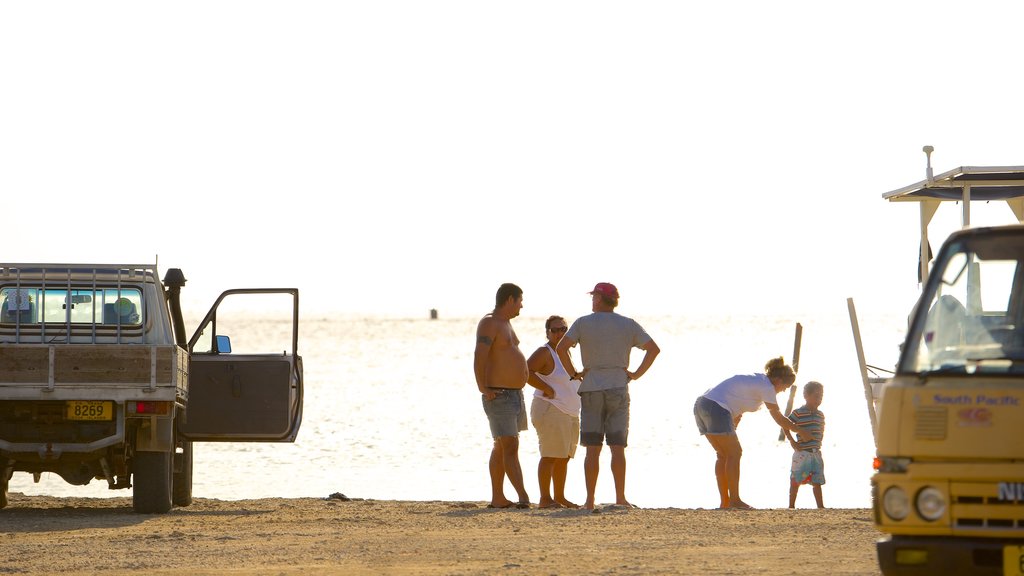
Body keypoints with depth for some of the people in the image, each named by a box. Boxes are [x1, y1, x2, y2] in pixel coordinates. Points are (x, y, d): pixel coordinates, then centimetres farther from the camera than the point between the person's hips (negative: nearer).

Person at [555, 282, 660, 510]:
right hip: (618, 389, 1)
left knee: (592, 449, 0)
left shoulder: (583, 323, -1)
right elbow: (654, 349, -2)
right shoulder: (628, 325, 4)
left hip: (591, 389, -1)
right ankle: (620, 498, -5)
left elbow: (561, 347, -11)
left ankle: (590, 500, -2)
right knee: (617, 447, 0)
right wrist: (636, 374, 3)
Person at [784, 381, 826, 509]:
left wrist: (819, 443, 13)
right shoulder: (798, 413, -8)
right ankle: (791, 505, 9)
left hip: (816, 453, 6)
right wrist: (792, 442, -12)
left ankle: (820, 506, 8)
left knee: (817, 481, 6)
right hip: (802, 453, -6)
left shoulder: (820, 415, 12)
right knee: (796, 480, 2)